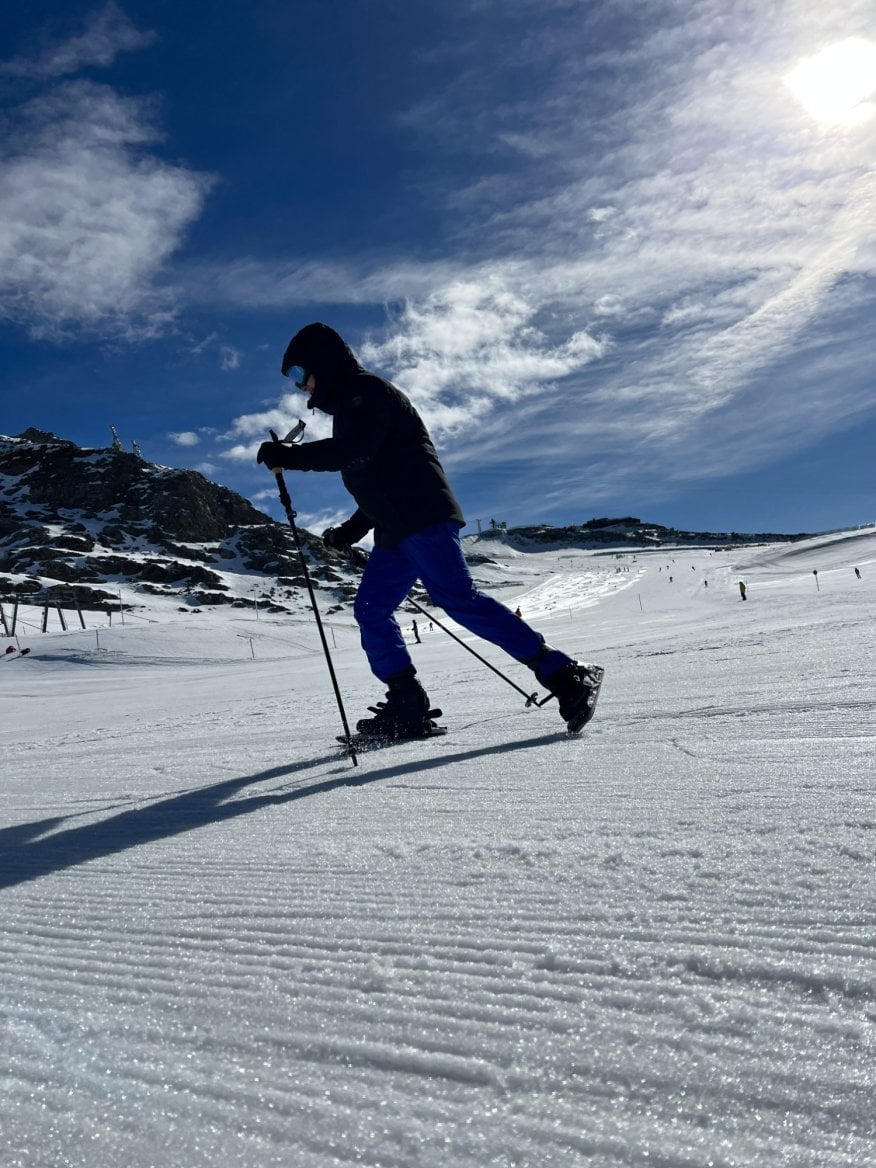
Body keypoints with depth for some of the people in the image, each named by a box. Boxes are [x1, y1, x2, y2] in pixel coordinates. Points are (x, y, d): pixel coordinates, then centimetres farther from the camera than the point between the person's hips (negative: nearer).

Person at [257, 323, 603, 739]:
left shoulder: (365, 390, -1)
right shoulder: (350, 404, 29)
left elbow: (355, 450, -20)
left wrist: (289, 456, -15)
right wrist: (351, 530, 27)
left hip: (424, 517, -10)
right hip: (396, 530, 10)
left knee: (457, 598, -19)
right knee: (370, 609, 6)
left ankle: (564, 674, -19)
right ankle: (408, 707, 5)